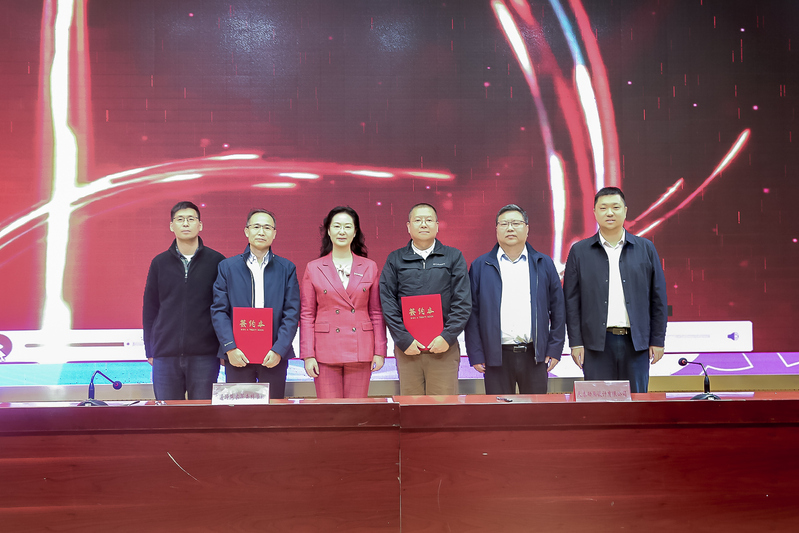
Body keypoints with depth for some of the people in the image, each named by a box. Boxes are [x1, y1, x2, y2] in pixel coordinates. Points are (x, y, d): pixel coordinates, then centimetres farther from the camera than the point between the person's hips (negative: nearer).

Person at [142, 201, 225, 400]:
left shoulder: (216, 261, 3)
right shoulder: (160, 263, 9)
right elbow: (149, 308, 12)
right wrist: (149, 350, 8)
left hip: (204, 355, -2)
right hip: (165, 354, 2)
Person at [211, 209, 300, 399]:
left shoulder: (287, 268, 6)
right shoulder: (227, 266, 7)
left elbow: (292, 313, 1)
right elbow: (218, 310, 2)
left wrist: (279, 350, -10)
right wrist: (230, 347, -10)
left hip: (274, 356, 0)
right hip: (237, 355, 0)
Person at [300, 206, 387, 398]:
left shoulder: (370, 267, 7)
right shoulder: (313, 268, 4)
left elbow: (377, 313, 8)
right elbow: (306, 315, 4)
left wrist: (379, 351, 3)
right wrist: (308, 355, -3)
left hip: (360, 352, 1)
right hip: (326, 352, -1)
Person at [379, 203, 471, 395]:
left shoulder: (454, 257, 9)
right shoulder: (395, 260, 10)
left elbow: (463, 302, 2)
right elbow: (388, 303, 3)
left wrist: (448, 336, -9)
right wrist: (403, 340, -7)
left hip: (444, 347, -1)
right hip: (407, 349, 1)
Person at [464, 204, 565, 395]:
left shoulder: (544, 264, 9)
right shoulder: (480, 266, 5)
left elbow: (558, 309, 9)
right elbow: (472, 312, 3)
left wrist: (555, 349, 2)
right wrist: (475, 354, -3)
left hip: (535, 356, 1)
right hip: (496, 357, -1)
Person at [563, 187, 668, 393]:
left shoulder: (645, 248, 8)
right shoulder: (579, 251, 5)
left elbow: (658, 297, 8)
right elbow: (571, 300, 3)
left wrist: (658, 340, 4)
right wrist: (575, 342, -3)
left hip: (636, 342, 1)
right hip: (597, 343, -1)